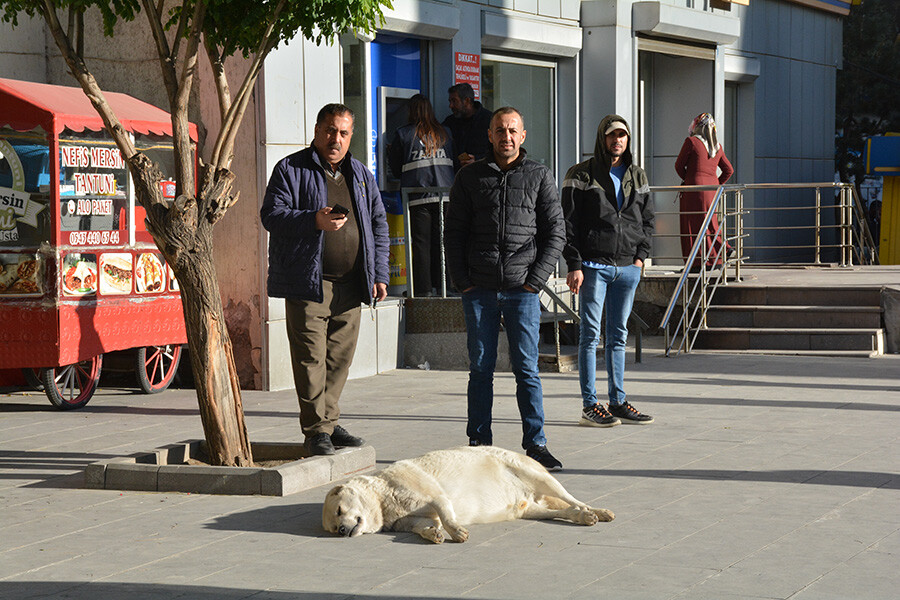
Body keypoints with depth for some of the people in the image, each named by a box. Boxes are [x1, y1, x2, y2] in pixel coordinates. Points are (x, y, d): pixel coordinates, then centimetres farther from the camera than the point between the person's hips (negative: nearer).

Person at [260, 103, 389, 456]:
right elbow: (271, 215, -8)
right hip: (308, 282, -5)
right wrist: (314, 221, -23)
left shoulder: (360, 175, 17)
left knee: (340, 355, 8)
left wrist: (379, 274, 11)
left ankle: (329, 423, 19)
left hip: (350, 284, 5)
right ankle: (316, 430, -2)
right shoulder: (291, 170, 1)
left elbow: (379, 225, 19)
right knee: (311, 357, -7)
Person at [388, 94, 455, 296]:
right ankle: (440, 285, 11)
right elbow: (453, 163, 16)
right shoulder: (443, 134, 10)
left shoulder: (403, 134, -1)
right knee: (441, 241, 9)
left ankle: (423, 288, -3)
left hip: (418, 195, -3)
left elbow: (395, 169, 4)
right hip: (444, 194, 3)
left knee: (421, 243, -1)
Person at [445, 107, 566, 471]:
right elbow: (454, 232, 10)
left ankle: (535, 444, 3)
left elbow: (555, 233, 5)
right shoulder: (470, 177, 9)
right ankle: (479, 443, 11)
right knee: (480, 368, 4)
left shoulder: (540, 177, 6)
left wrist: (535, 279, -4)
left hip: (522, 290, -1)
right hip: (479, 289, 1)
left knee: (527, 369, -2)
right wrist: (462, 280, -1)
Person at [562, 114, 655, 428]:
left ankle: (618, 402, 15)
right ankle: (590, 405, 0)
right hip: (593, 265, -5)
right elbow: (569, 222, -5)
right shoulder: (582, 175, -2)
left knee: (619, 335, 9)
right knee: (590, 334, -3)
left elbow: (647, 219, 19)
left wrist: (641, 256, 6)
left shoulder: (637, 176, 13)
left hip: (628, 267, 5)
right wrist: (574, 265, -12)